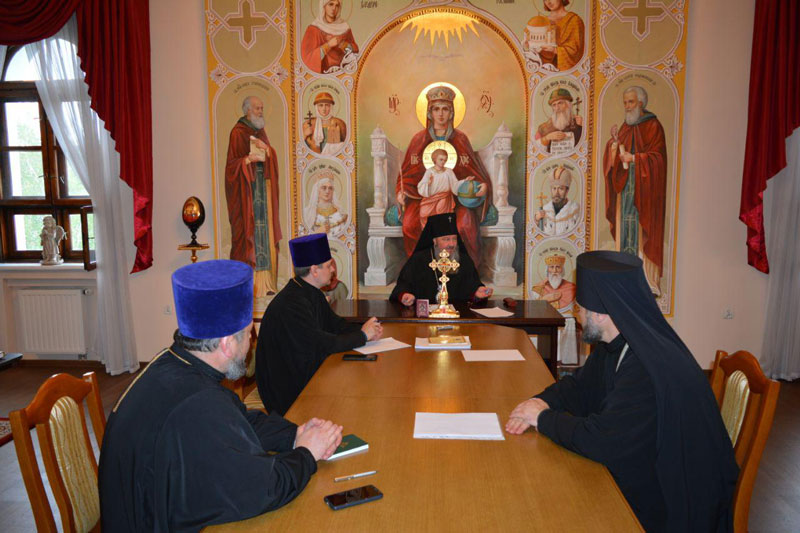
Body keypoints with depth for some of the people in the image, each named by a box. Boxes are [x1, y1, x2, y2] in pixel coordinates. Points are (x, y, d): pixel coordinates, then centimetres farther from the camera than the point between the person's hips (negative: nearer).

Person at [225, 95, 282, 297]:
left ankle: (263, 278, 12)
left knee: (264, 229, 6)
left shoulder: (260, 131, 14)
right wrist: (250, 158, -25)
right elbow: (232, 163, -10)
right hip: (246, 188, -7)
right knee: (248, 229, -6)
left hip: (262, 184, 7)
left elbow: (271, 158, 13)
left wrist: (266, 148, -7)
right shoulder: (238, 132, -6)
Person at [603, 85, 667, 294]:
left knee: (643, 230, -6)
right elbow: (615, 157, 11)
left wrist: (634, 158, -18)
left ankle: (647, 280, 0)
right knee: (626, 228, 5)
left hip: (644, 188, -6)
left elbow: (657, 157, -10)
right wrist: (615, 141, -6)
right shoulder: (626, 127, 14)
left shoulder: (653, 126, -4)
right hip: (625, 187, 6)